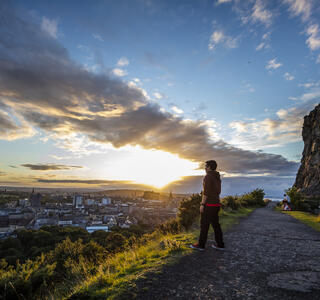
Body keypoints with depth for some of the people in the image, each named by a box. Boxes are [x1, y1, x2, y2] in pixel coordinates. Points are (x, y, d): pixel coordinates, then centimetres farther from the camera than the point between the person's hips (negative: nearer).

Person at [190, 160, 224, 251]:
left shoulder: (208, 176, -16)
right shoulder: (218, 178, 13)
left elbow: (206, 192, -20)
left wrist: (202, 204, -16)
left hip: (208, 205, -9)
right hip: (216, 204, 9)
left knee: (204, 224, 1)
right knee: (215, 224, 14)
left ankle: (201, 245, 10)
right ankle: (220, 244, 19)